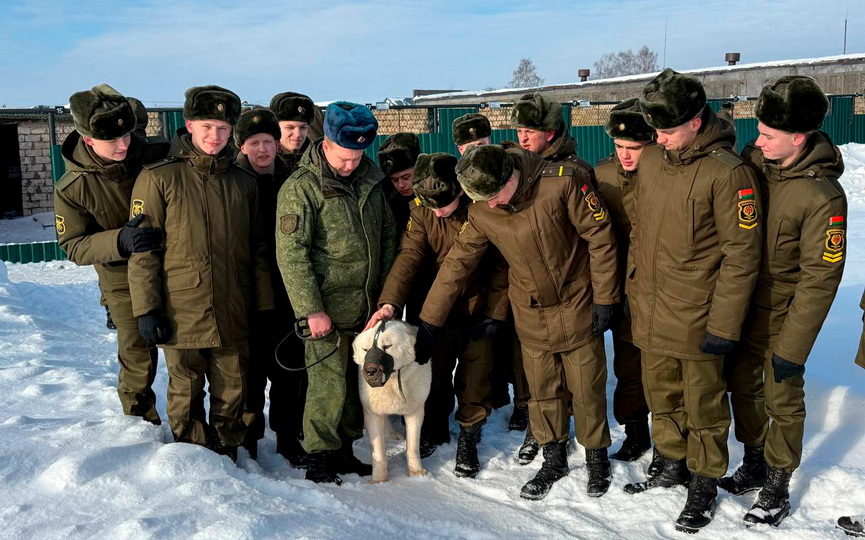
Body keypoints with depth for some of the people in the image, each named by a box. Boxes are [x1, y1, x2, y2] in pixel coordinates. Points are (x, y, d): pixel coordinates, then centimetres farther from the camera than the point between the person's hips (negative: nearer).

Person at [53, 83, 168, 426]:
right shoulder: (71, 189, -15)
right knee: (138, 361, 7)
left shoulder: (155, 157, -15)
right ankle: (140, 423, 35)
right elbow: (74, 246, -13)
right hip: (124, 284, -1)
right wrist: (120, 241, -30)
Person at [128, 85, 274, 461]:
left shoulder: (243, 183, 9)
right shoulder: (158, 178, -3)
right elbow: (142, 251, -4)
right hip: (181, 315, -3)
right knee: (186, 395, 9)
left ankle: (226, 456, 28)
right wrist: (146, 309, -8)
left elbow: (259, 250, 11)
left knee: (233, 395, 10)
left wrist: (265, 306, 7)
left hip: (234, 316, 3)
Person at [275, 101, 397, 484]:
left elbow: (388, 234, 16)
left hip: (367, 307, 6)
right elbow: (291, 254, -14)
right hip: (328, 310, -6)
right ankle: (319, 459, 12)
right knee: (329, 384, -4)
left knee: (358, 381, 12)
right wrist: (311, 310, -16)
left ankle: (344, 450, 28)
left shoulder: (369, 180, 8)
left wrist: (385, 290, 9)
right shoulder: (301, 187, -11)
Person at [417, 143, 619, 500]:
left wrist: (604, 298, -11)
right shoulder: (481, 213, -11)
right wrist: (428, 323, -2)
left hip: (577, 306, -3)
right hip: (531, 314, 3)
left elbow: (600, 237, -14)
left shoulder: (560, 183, -22)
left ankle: (597, 458, 29)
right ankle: (553, 460, 29)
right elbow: (456, 264, -3)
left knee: (587, 387, 8)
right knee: (542, 391, 9)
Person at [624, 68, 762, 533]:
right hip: (650, 313, 6)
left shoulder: (727, 172, -16)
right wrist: (634, 287, 16)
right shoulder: (650, 161, 4)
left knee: (703, 403, 9)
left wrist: (725, 325, -16)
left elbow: (741, 253, -16)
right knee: (661, 395, 19)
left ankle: (704, 481, 27)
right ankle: (672, 464, 38)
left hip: (696, 318, -6)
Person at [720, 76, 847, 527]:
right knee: (742, 383, 17)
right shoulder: (753, 159, -7)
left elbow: (819, 279, -20)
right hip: (740, 299, 6)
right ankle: (755, 464, 38)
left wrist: (792, 349, -19)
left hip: (782, 310, -6)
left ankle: (777, 487, 26)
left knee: (782, 398, 8)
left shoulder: (822, 197, -25)